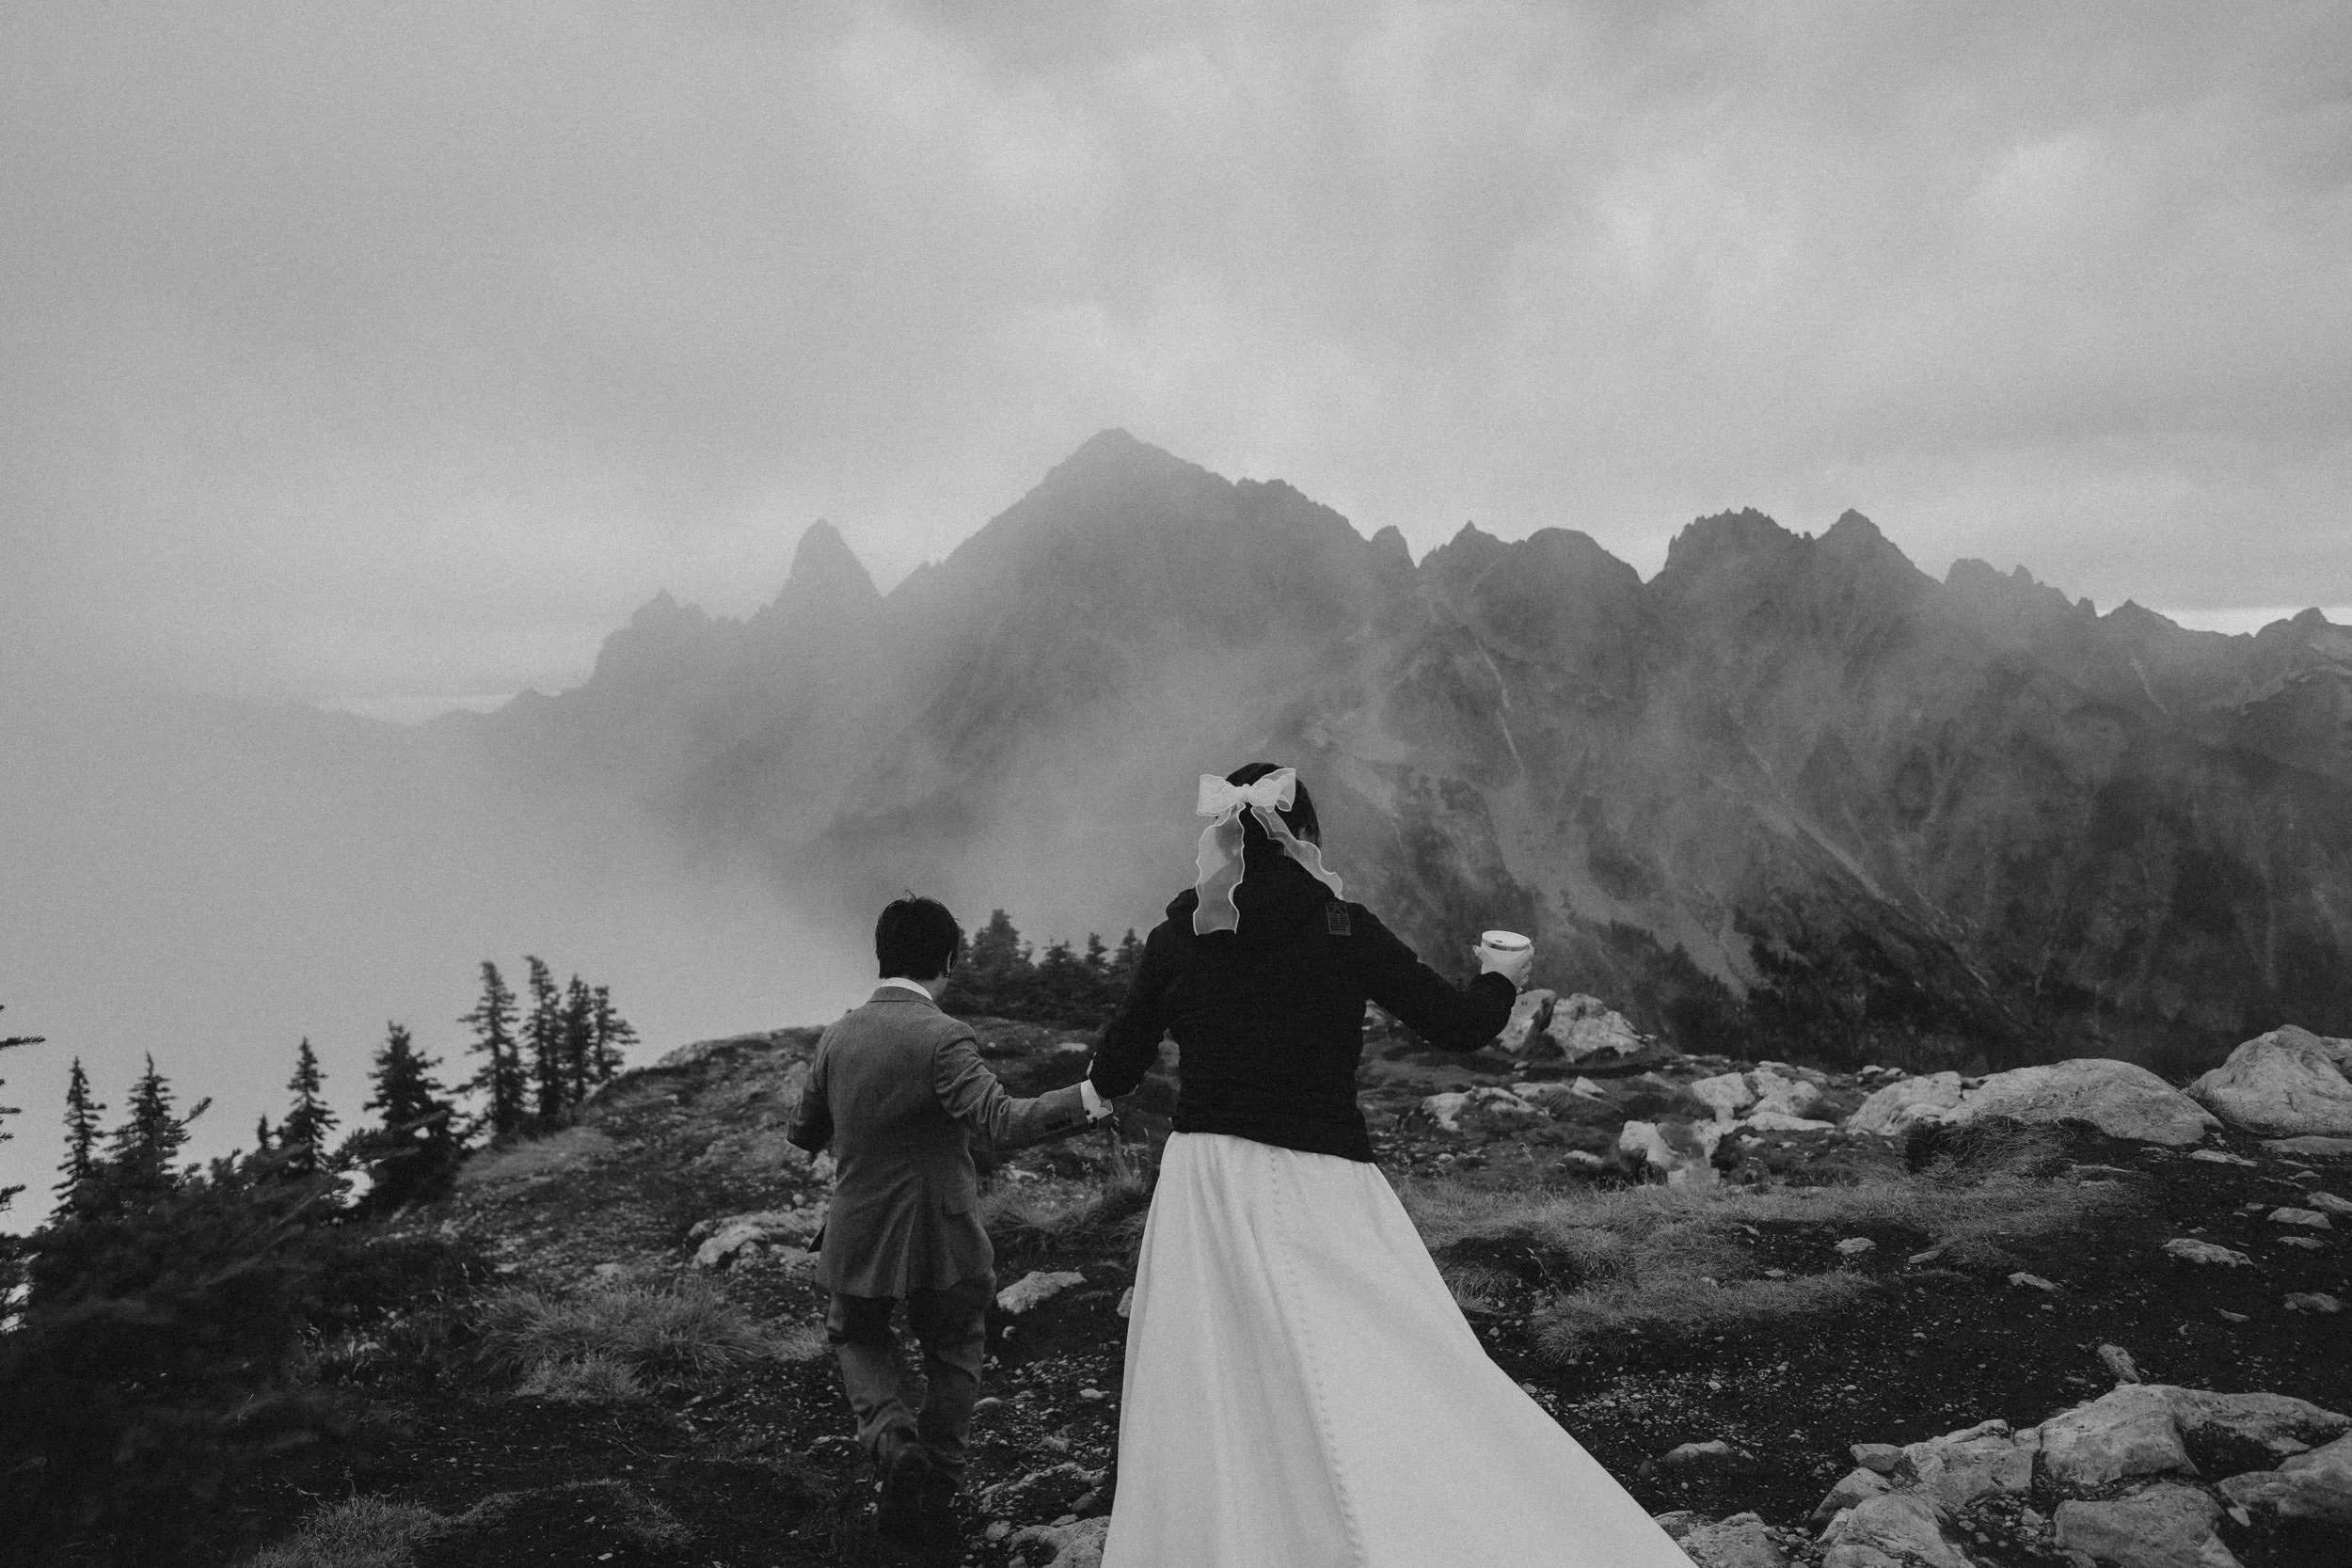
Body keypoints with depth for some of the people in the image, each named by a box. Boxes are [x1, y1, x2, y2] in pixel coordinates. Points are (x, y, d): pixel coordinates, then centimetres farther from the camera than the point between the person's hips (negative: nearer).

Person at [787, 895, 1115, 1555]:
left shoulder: (836, 1037, -1)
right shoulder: (943, 1038, -19)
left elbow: (803, 1134, 9)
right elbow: (1002, 1120, -30)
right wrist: (1086, 1098, -29)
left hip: (859, 1233, 4)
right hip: (943, 1238, -3)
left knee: (856, 1334, 27)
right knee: (952, 1353, 18)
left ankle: (891, 1439, 4)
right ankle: (932, 1493, 23)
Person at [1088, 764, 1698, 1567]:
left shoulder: (1176, 938, 3)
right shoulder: (1345, 930, -2)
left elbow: (1111, 1076, 9)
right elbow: (1459, 1025, 0)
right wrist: (1499, 979, 21)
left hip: (1207, 1187, 2)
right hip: (1323, 1184, -1)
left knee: (1211, 1423, 7)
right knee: (1404, 1384, -1)